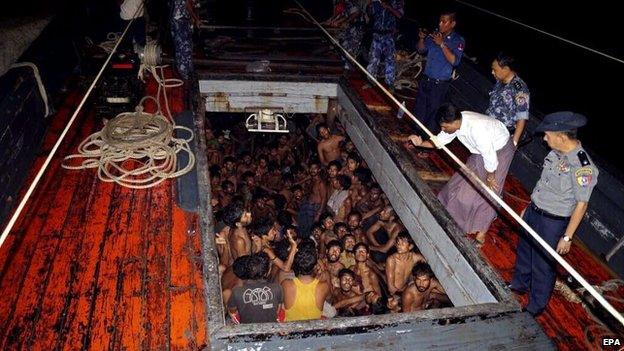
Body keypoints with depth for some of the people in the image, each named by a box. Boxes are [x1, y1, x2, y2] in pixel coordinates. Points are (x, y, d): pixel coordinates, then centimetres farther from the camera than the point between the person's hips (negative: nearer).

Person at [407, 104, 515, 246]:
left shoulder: (476, 129, -42)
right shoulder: (455, 122, -18)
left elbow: (490, 157, -33)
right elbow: (440, 140, -3)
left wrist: (490, 178, -17)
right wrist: (421, 143, -20)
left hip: (500, 150, -7)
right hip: (483, 149, 7)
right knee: (466, 180, 13)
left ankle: (482, 231, 11)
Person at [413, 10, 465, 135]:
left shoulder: (458, 41, -10)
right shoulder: (435, 34, 3)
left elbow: (455, 61, -24)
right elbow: (422, 50, 15)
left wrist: (442, 44, -28)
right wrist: (422, 39, -5)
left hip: (440, 83, -5)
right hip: (426, 79, 5)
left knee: (433, 110, 3)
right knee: (419, 107, 15)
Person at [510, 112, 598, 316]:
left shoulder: (582, 167, -28)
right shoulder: (557, 152, -4)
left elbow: (581, 205, -20)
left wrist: (568, 237, -15)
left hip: (552, 223, -8)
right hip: (533, 211, 8)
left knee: (542, 265, 10)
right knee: (524, 251, 26)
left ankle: (536, 307, 33)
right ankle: (520, 284, 52)